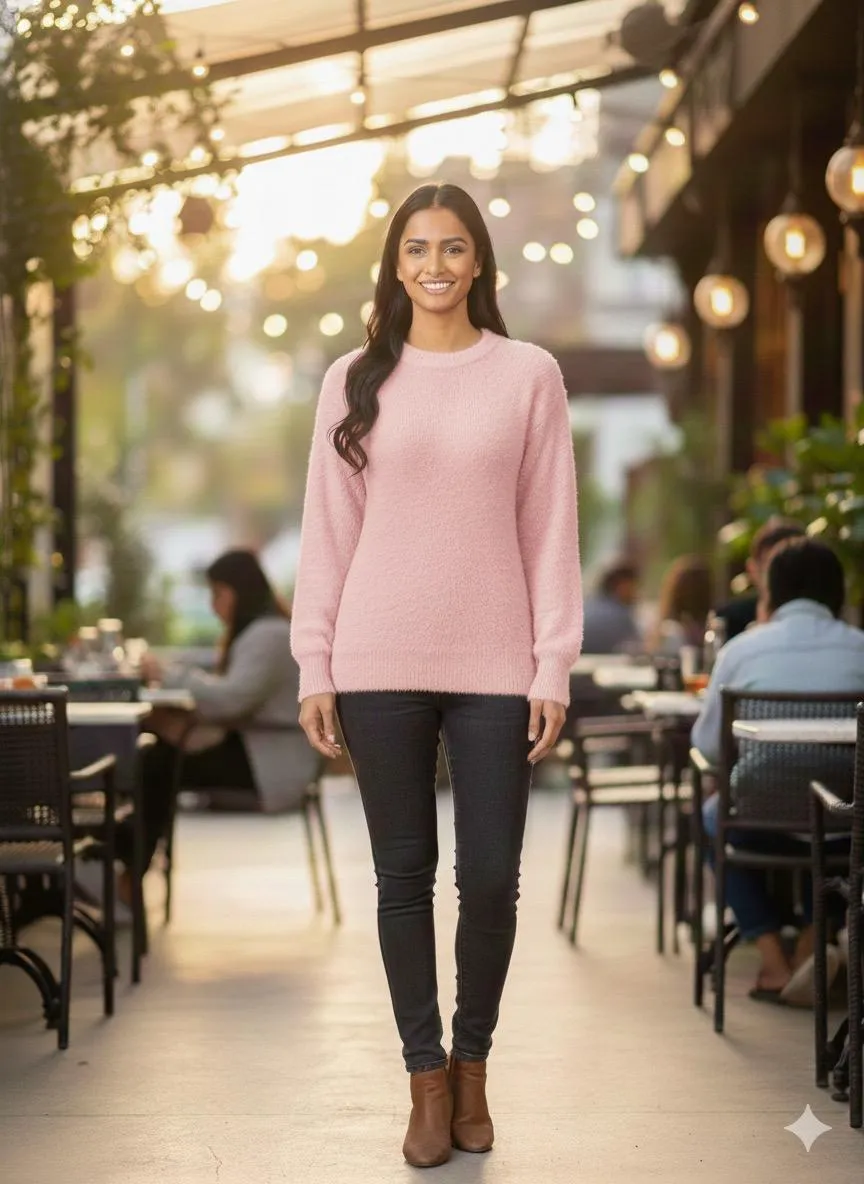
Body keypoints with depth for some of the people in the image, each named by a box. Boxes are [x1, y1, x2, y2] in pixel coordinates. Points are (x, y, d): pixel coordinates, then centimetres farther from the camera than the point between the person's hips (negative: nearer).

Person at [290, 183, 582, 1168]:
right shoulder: (356, 380, 6)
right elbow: (328, 528, 5)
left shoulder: (529, 376, 3)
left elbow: (550, 530, 2)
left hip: (494, 663, -1)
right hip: (380, 661, 1)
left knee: (491, 879, 1)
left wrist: (554, 670, -3)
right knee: (403, 875, 5)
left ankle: (472, 1061, 22)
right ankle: (427, 1078, 17)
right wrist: (315, 667, 0)